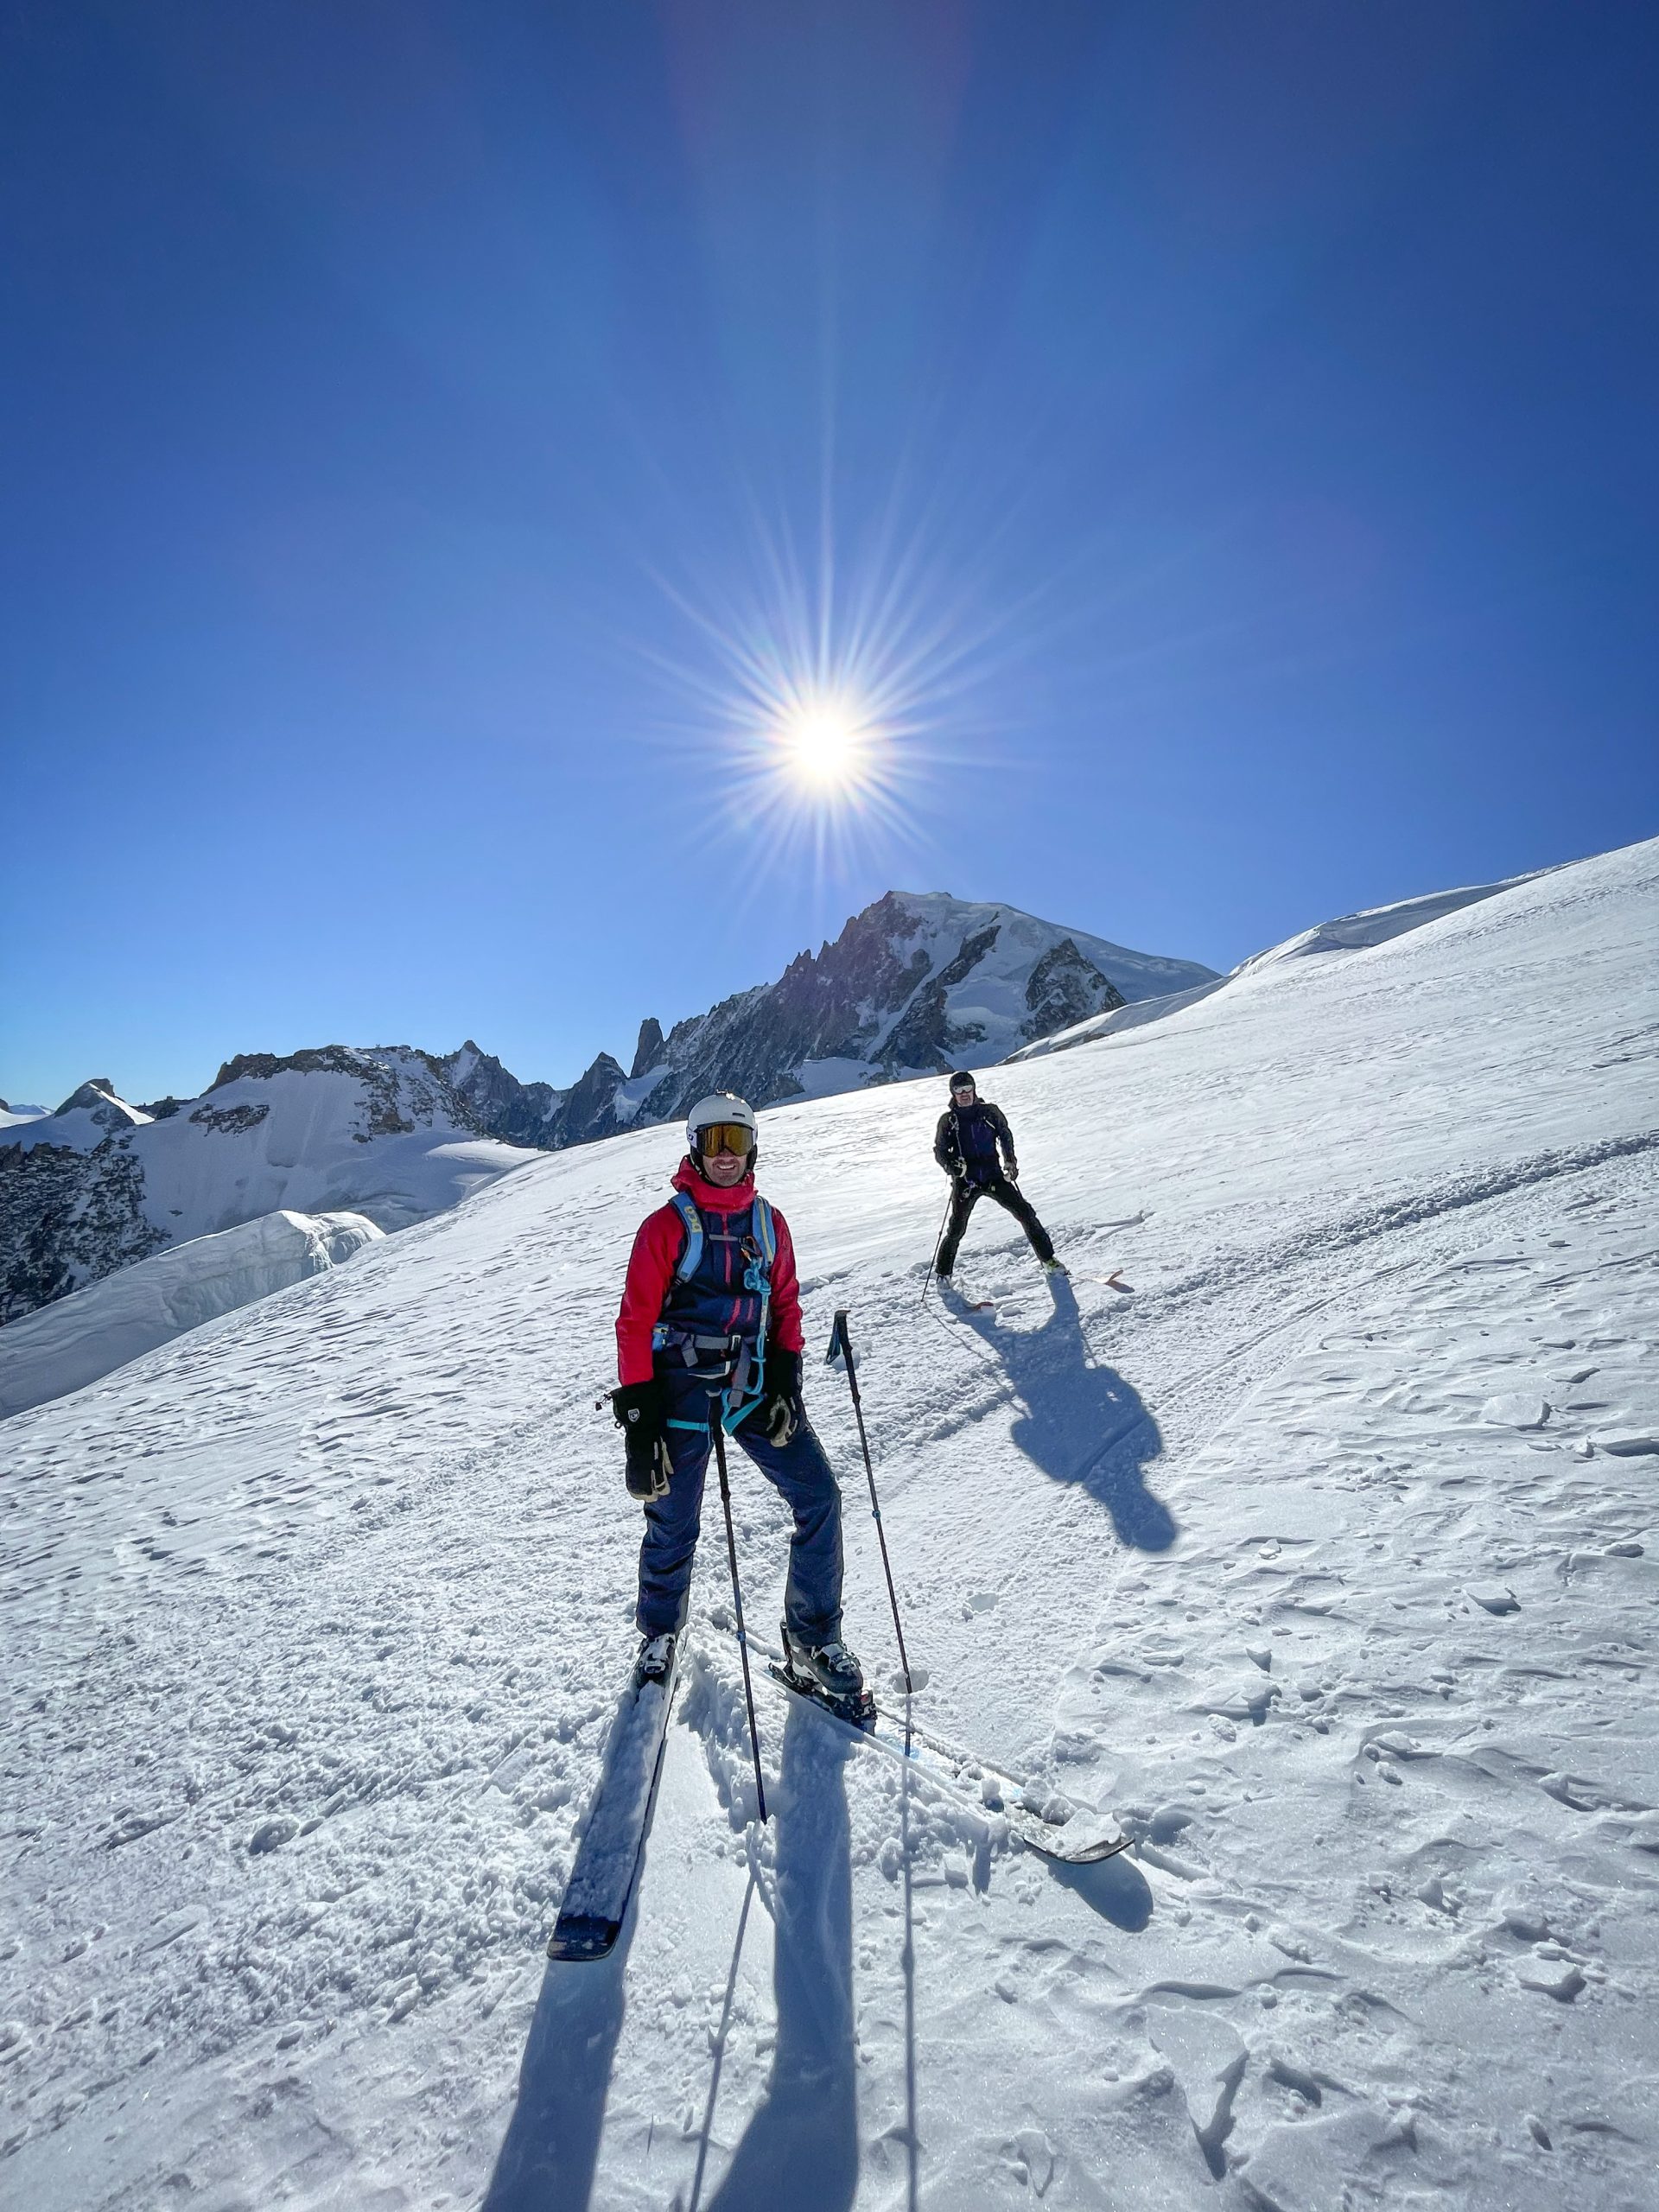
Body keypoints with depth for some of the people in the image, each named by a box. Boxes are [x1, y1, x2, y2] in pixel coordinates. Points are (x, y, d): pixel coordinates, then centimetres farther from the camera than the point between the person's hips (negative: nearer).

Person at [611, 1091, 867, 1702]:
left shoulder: (769, 1222, 6)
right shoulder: (667, 1225, -6)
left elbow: (786, 1306, 10)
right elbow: (636, 1323, -6)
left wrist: (786, 1381, -3)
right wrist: (637, 1418, -9)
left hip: (754, 1384, 4)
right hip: (683, 1387, -3)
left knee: (818, 1496, -3)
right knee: (673, 1524, 7)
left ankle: (812, 1639, 16)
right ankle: (659, 1634, 38)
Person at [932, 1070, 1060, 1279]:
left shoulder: (989, 1111, 3)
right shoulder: (948, 1120, 0)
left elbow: (1005, 1135, 16)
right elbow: (940, 1151, 3)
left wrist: (1010, 1161, 4)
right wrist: (952, 1165, -17)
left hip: (994, 1175, 2)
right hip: (965, 1181, -1)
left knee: (1025, 1212, -3)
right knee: (956, 1229, -2)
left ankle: (1048, 1258, 13)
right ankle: (943, 1274, 17)